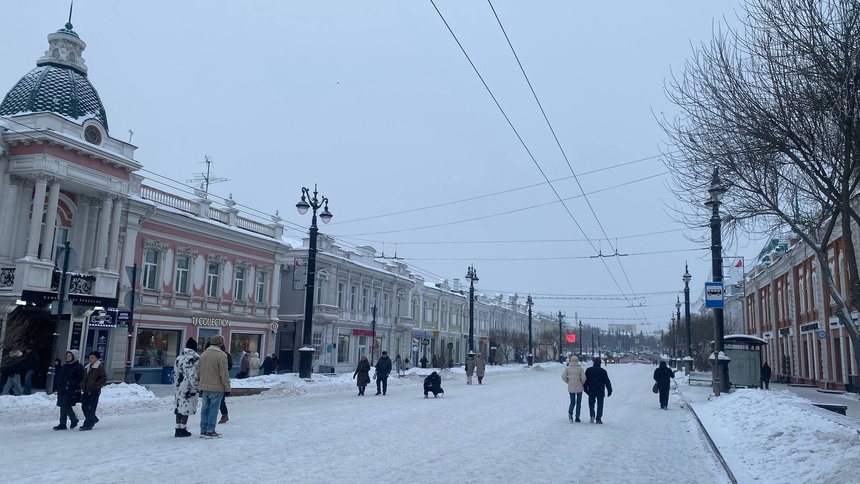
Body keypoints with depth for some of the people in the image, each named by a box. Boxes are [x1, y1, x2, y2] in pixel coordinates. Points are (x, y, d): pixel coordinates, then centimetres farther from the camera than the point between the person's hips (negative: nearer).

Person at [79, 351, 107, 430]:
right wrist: (82, 386, 12)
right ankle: (93, 419, 29)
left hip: (94, 391, -8)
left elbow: (104, 378, -11)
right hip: (86, 390, 8)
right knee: (84, 406, 11)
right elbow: (84, 378, 25)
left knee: (91, 408, -6)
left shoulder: (100, 367, -6)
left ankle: (88, 425, -3)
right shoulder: (87, 367, 16)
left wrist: (97, 385, -18)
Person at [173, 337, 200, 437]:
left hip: (178, 387, 7)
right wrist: (197, 387, -9)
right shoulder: (195, 357, -11)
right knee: (186, 408, -1)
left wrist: (176, 386, 20)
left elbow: (175, 373, 15)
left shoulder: (179, 357, 12)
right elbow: (195, 375, -15)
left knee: (179, 407, 11)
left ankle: (178, 428, 15)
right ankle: (183, 429, 2)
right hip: (189, 387, -7)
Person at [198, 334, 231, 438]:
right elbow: (224, 373, -15)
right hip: (217, 388, -7)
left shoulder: (203, 355, 8)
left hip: (204, 387, 7)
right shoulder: (221, 355, -15)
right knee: (213, 409, 0)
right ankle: (210, 431, 3)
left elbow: (200, 372, 15)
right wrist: (227, 387, -6)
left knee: (205, 409, 13)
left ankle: (203, 430, 18)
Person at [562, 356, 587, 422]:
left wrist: (568, 382, 6)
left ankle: (570, 412, -18)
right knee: (578, 403, 11)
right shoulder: (580, 368, -5)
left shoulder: (568, 368, 1)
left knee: (572, 402, 10)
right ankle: (577, 418, 10)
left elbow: (563, 376, -8)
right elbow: (583, 377, -14)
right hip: (579, 388, -1)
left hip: (571, 387, 1)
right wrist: (582, 383, 5)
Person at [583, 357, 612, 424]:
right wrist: (609, 390, 3)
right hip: (600, 391, -1)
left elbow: (585, 380, 4)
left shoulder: (588, 370, -1)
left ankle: (592, 416, -5)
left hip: (591, 391, 1)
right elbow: (607, 382, -4)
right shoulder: (603, 371, -6)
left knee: (591, 404, 13)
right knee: (600, 405, 7)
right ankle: (598, 419, 5)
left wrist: (585, 389, 14)